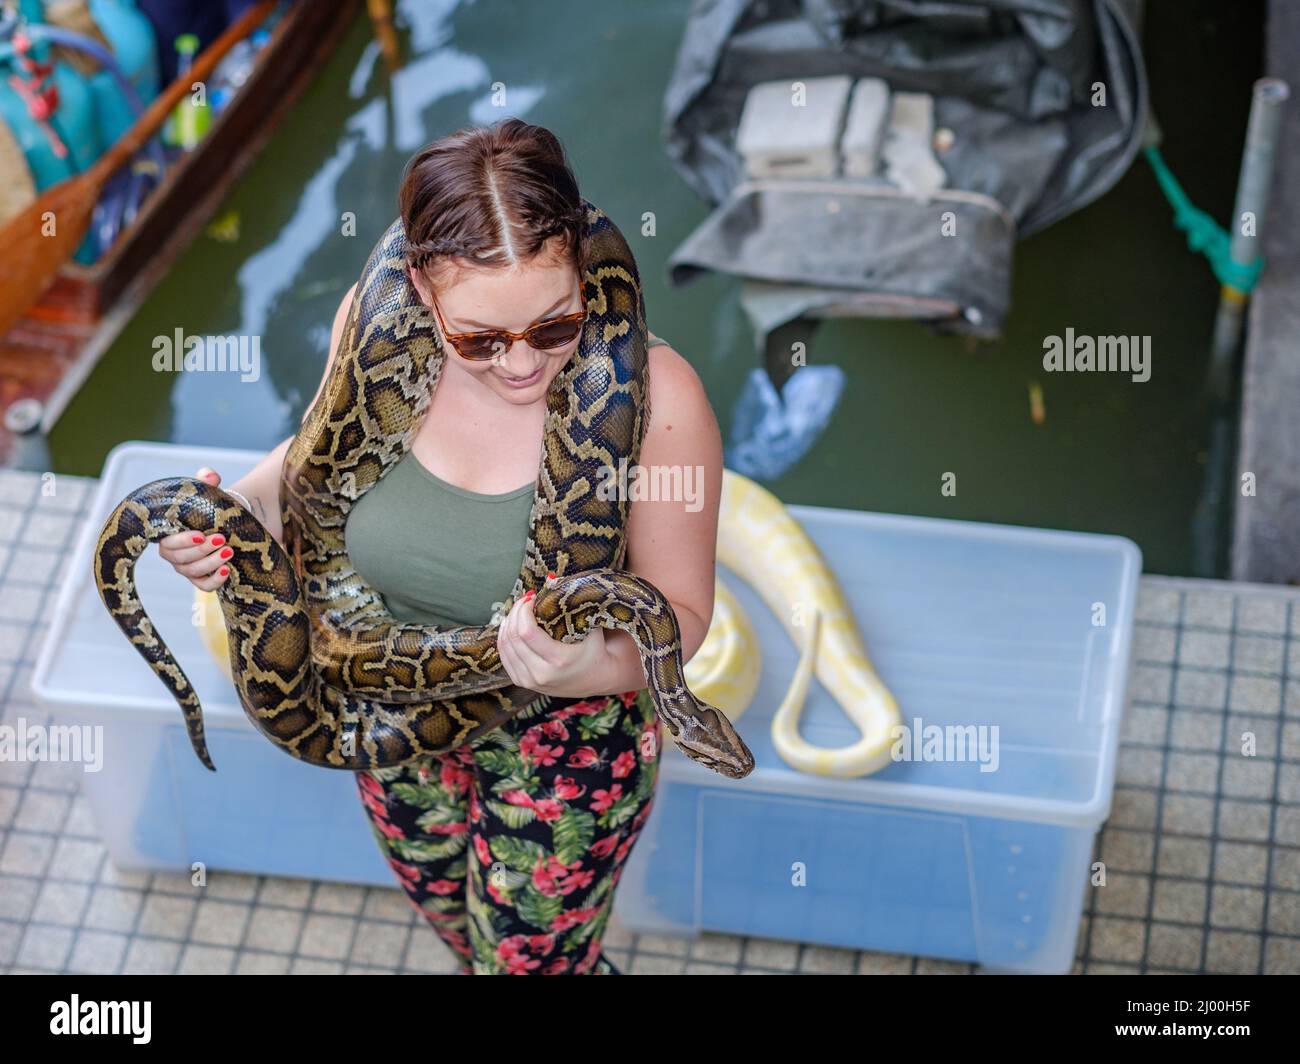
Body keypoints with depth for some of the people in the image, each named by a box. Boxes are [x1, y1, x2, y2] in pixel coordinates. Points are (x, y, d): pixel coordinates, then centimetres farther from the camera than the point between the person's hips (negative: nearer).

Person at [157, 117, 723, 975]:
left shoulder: (653, 396, -32)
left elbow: (680, 611, -20)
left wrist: (600, 667, -42)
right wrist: (245, 506, -21)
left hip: (565, 742, -4)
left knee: (529, 959, 18)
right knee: (465, 939, 31)